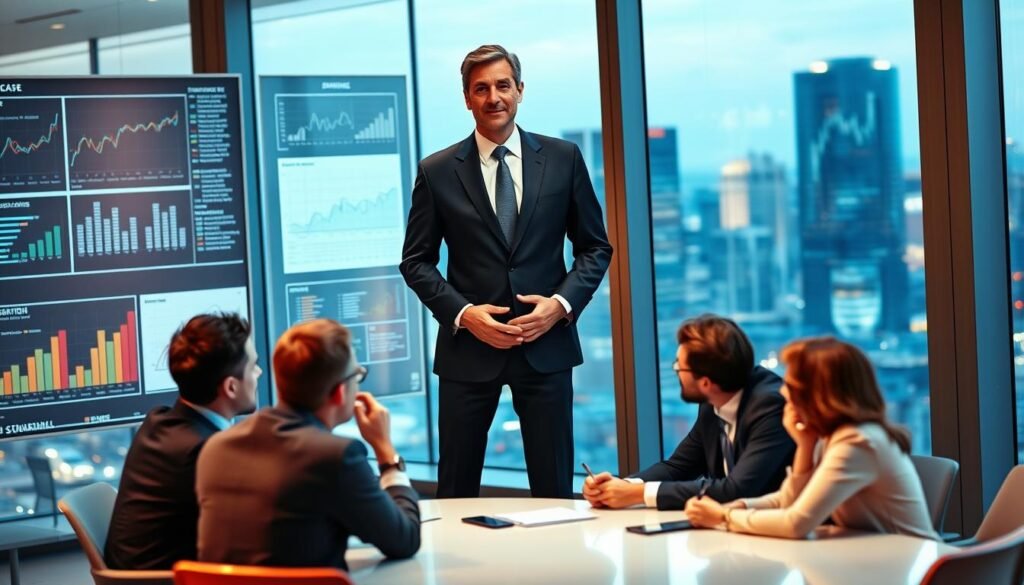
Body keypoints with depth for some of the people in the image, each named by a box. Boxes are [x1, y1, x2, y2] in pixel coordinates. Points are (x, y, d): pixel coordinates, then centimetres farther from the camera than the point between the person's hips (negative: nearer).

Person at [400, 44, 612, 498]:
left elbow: (595, 247, 9)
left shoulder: (563, 159, 4)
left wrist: (563, 303, -8)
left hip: (546, 343, 0)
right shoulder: (437, 172, 2)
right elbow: (416, 261, 5)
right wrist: (462, 313, -10)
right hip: (470, 345, 0)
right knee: (456, 491, 5)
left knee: (554, 489, 3)